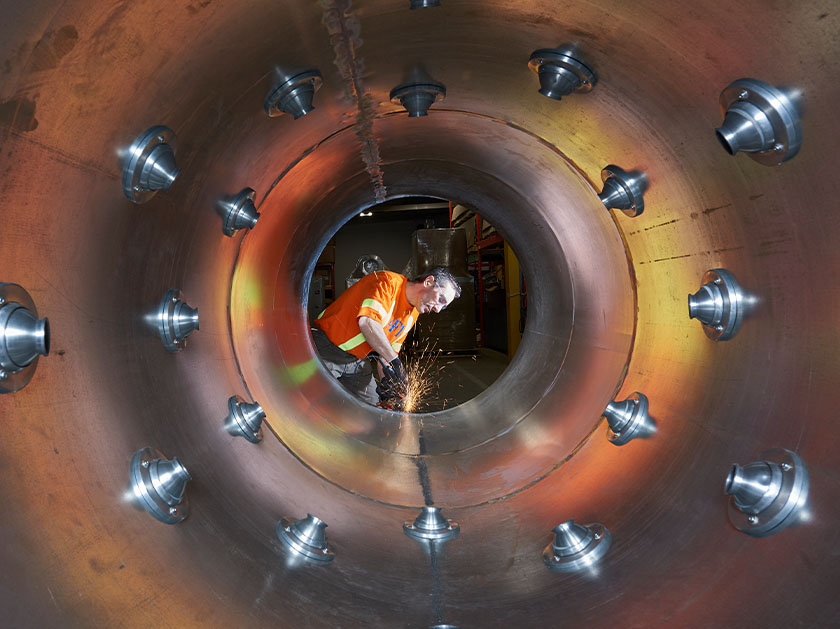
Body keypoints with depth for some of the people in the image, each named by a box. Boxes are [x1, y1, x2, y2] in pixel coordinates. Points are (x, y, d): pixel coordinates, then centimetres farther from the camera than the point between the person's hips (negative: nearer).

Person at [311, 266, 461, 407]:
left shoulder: (412, 316, 9)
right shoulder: (388, 281, -18)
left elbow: (386, 352, 12)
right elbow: (367, 322, -33)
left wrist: (385, 379, -6)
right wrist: (395, 361, -28)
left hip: (357, 360, 8)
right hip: (326, 349, -8)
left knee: (373, 404, 2)